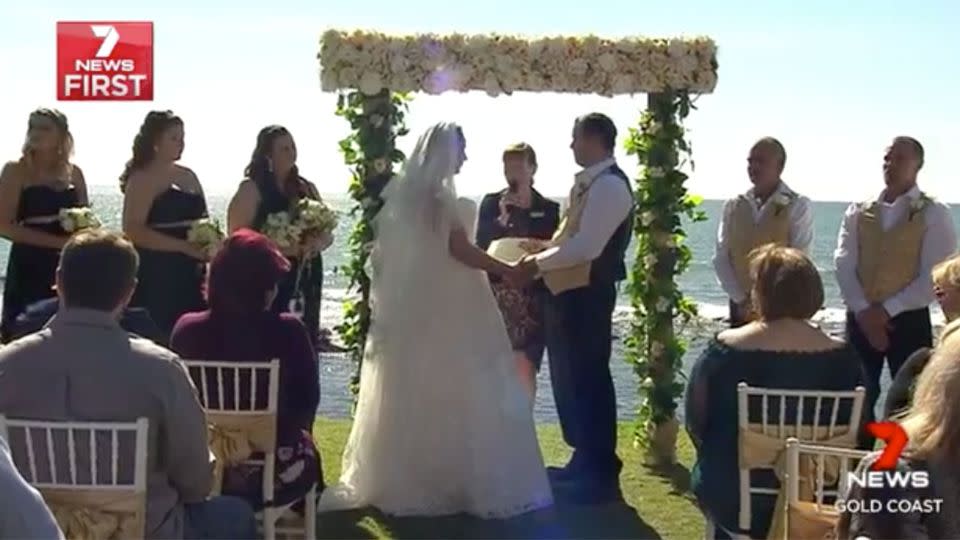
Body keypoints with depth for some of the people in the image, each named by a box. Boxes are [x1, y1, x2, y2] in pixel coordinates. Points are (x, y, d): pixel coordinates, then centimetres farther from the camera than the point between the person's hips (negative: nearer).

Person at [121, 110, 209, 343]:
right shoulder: (142, 179, -6)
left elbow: (202, 221, 25)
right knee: (160, 338, -8)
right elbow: (133, 230, -17)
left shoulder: (188, 176, 15)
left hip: (190, 275, 7)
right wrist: (185, 246, -21)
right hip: (156, 276, -7)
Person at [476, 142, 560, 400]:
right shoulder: (491, 203, 6)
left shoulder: (549, 209, 4)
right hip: (498, 295, 1)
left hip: (533, 298, -1)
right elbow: (481, 246, -3)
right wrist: (501, 218, -14)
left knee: (525, 367, -4)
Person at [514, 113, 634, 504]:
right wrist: (541, 258, 4)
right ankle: (585, 460, 31)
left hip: (587, 294, -10)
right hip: (569, 290, 10)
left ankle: (600, 473, 12)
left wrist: (539, 262, -15)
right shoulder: (589, 182, 13)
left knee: (588, 378, 0)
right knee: (569, 377, 17)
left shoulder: (609, 184, -17)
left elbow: (587, 246, -24)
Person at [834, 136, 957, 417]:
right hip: (860, 320, 3)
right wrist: (863, 311, -12)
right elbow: (844, 265, 1)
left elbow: (934, 279, -10)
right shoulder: (858, 211, 8)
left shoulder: (935, 214, -2)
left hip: (909, 321, -3)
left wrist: (887, 309, -15)